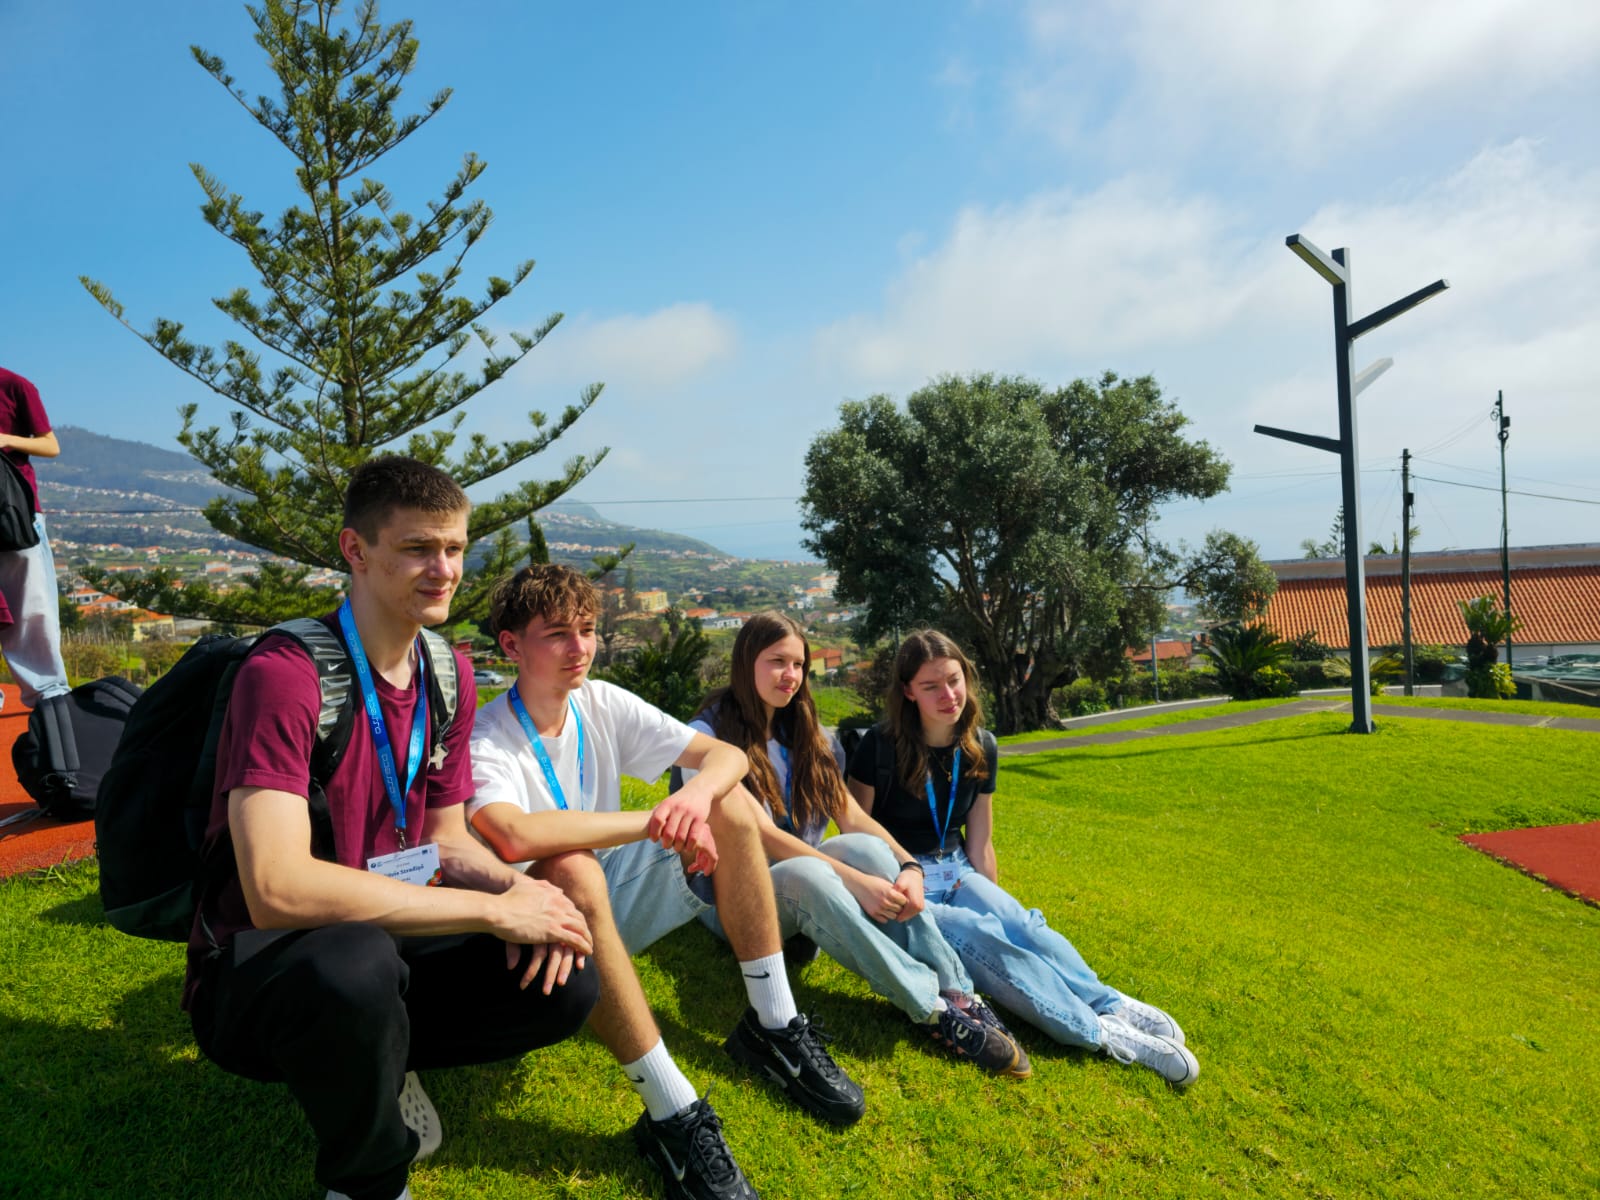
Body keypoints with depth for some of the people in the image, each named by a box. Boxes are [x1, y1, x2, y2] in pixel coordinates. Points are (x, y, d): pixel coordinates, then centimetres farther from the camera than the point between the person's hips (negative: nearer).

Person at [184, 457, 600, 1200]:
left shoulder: (449, 678, 0)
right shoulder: (284, 674, -24)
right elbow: (277, 889, -33)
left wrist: (518, 889, -17)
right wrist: (494, 910, -28)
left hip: (380, 947, 6)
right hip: (258, 972, -6)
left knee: (567, 984, -10)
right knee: (356, 961, -39)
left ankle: (379, 1067, 14)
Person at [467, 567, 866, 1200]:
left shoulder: (603, 704, -4)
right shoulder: (484, 739, -20)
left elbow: (727, 755, -9)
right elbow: (514, 838, -42)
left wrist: (699, 793, -33)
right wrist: (654, 820, -36)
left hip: (616, 909, 6)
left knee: (733, 806, -11)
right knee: (571, 870, -39)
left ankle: (774, 1027, -9)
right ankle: (671, 1113, -32)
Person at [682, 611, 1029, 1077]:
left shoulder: (805, 735, 10)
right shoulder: (709, 736, -10)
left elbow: (852, 817, -1)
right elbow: (758, 833, -20)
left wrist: (909, 865, -20)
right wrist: (852, 880, -29)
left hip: (801, 900, 5)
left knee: (867, 847, -28)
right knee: (806, 873, -38)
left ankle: (960, 994, -30)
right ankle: (933, 1009, -33)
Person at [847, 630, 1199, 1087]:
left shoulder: (981, 748, 0)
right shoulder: (880, 746, -15)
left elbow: (979, 846, 8)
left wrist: (997, 906, 11)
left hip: (954, 873, 5)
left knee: (1022, 924, -25)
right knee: (978, 936, -30)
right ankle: (1099, 1033, -33)